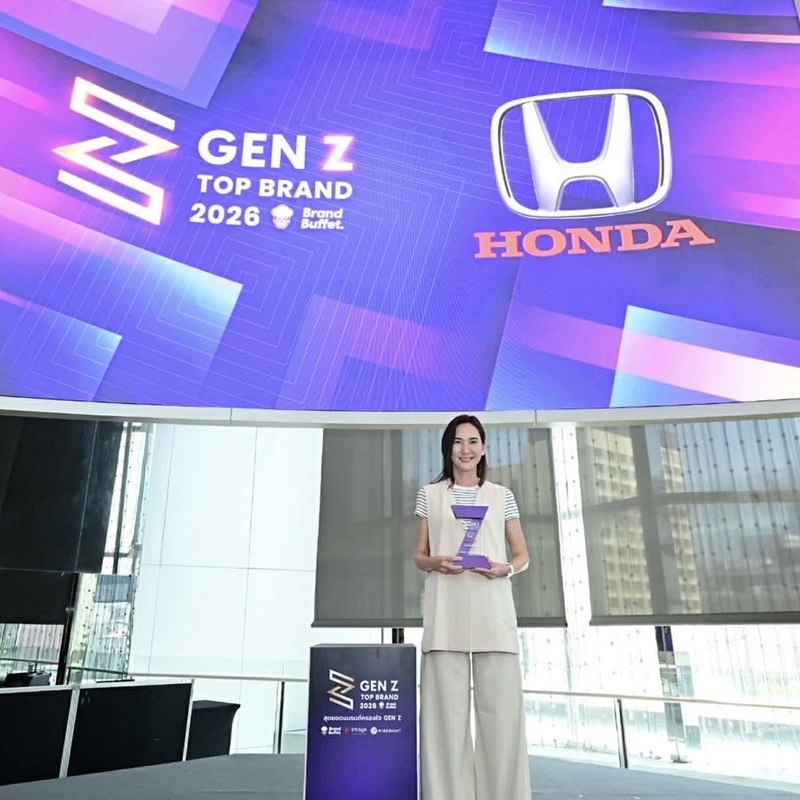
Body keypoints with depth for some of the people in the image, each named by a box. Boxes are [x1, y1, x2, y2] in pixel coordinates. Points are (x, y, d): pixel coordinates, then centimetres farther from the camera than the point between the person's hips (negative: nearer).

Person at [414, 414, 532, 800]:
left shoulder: (502, 496, 12)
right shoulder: (429, 494, 11)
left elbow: (522, 554, 14)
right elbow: (418, 555, 13)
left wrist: (506, 568, -8)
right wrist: (435, 562, -10)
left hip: (492, 609, 1)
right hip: (445, 610, 0)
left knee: (501, 704, -3)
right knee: (446, 704, -2)